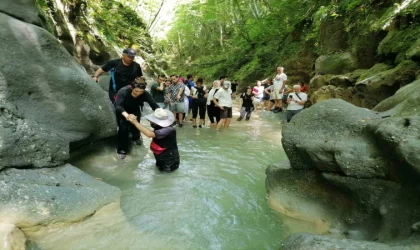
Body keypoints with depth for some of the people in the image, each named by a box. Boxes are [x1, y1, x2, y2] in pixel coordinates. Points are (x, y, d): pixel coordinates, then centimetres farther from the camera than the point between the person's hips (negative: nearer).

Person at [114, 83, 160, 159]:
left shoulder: (145, 94, -30)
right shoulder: (123, 91, -37)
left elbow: (154, 105, -37)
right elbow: (118, 106, -48)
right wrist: (126, 115, -67)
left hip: (135, 110, 3)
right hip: (122, 111, -2)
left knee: (135, 127, -1)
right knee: (123, 128, -14)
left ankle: (136, 137, 39)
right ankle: (122, 150, 5)